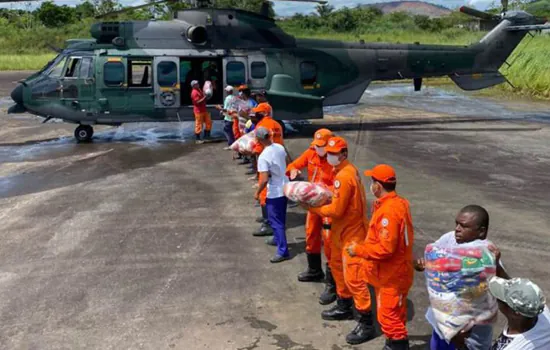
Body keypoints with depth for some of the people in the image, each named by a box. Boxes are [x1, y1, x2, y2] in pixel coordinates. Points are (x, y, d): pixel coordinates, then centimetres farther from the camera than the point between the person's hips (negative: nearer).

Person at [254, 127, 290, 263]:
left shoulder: (263, 157, -24)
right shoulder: (280, 147, -3)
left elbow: (264, 180, -26)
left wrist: (257, 193, -11)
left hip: (275, 193, -8)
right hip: (285, 188, 8)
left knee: (275, 221, 0)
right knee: (280, 218, 25)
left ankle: (283, 251, 1)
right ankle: (278, 239, 43)